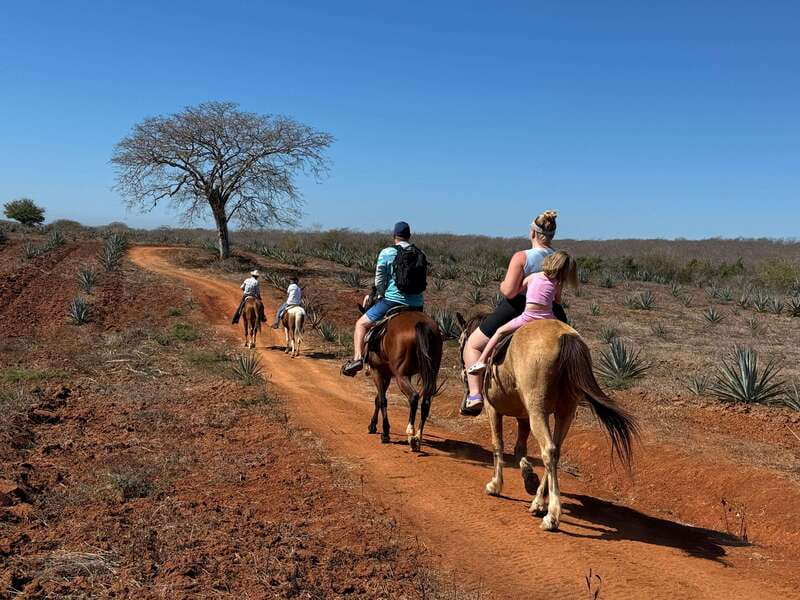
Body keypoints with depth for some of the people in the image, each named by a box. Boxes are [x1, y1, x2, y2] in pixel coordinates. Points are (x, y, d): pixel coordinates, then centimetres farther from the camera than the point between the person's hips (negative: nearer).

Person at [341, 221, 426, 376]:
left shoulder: (386, 253, -2)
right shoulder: (420, 254, 9)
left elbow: (379, 282, -2)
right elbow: (422, 281, 9)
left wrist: (381, 295, 15)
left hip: (393, 300, -3)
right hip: (416, 304, 4)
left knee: (361, 324, 8)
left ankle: (357, 358, -7)